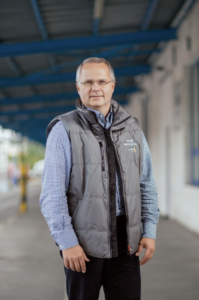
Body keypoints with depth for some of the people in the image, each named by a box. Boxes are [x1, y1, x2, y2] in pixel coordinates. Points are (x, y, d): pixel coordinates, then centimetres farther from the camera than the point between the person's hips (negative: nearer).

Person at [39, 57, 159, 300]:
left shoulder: (131, 128, 10)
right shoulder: (64, 130, -4)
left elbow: (146, 185, 12)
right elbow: (52, 194, -9)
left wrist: (149, 231, 5)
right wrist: (66, 242, -14)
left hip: (126, 240, 4)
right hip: (84, 242, -3)